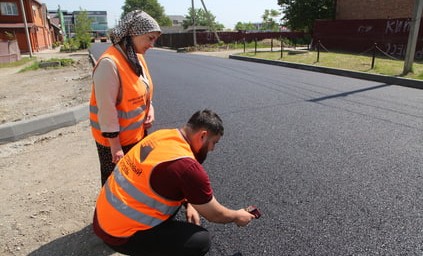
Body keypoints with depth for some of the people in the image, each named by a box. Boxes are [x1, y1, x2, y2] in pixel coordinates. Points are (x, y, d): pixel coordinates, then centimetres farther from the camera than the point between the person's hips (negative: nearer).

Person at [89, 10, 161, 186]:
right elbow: (106, 109, -24)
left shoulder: (137, 58, 3)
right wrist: (115, 146, -20)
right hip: (115, 139, -8)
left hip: (138, 134, 8)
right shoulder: (109, 63, -24)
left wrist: (150, 109, -3)